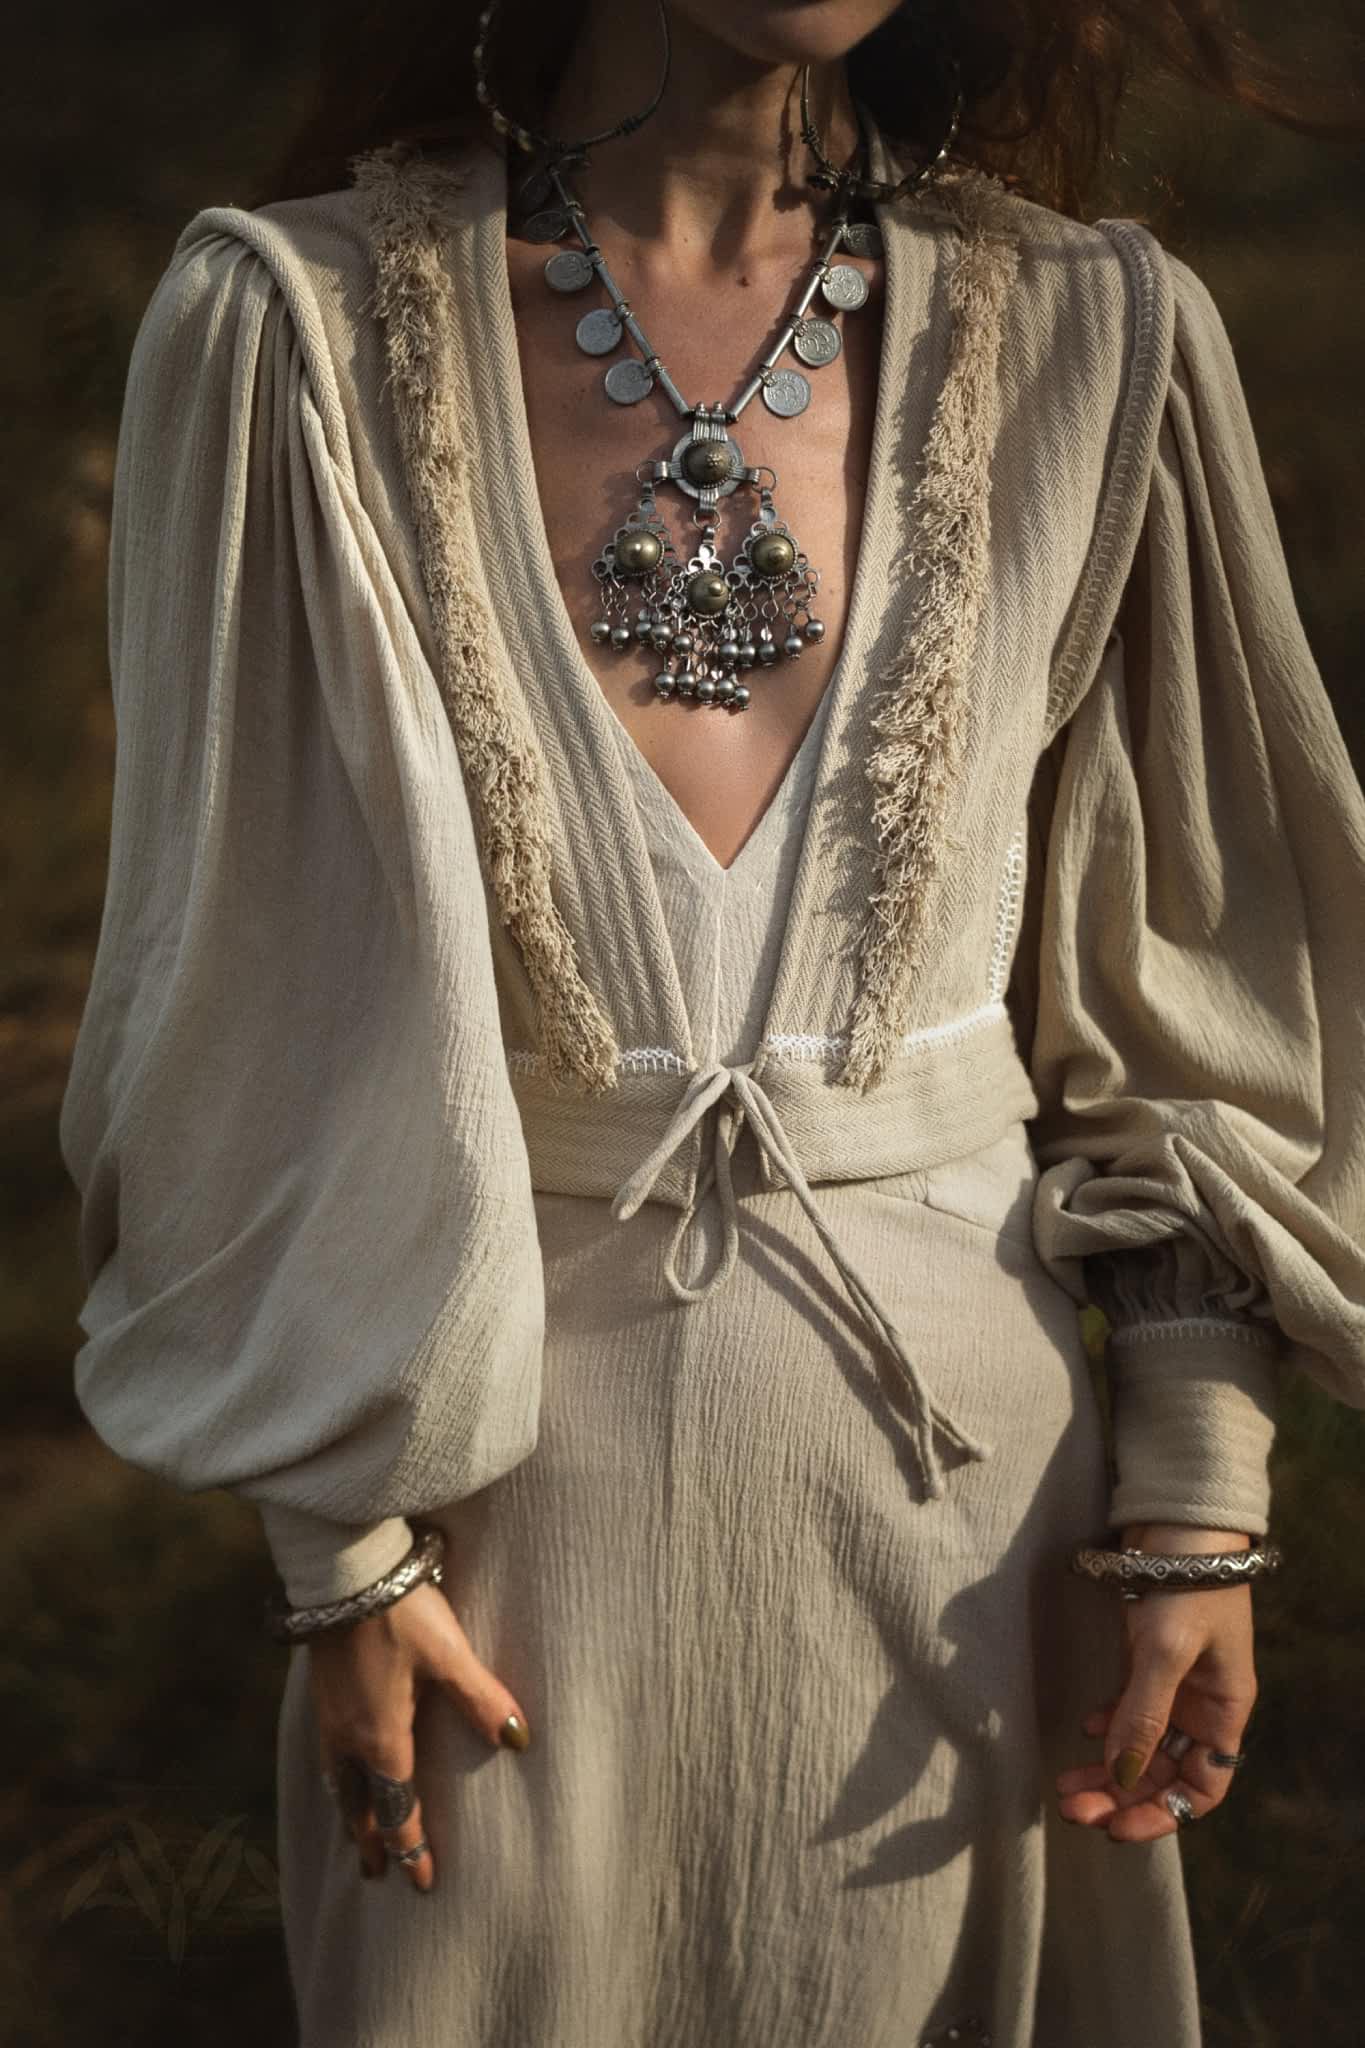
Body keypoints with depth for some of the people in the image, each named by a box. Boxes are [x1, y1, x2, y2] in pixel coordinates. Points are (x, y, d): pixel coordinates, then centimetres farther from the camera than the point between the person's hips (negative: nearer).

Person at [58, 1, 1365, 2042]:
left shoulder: (1090, 341, -2)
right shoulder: (304, 328, -7)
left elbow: (1182, 990, 2)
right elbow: (263, 988, -6)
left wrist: (1201, 1504, -3)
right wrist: (344, 1546, -7)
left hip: (959, 1437, 2)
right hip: (510, 1440, -1)